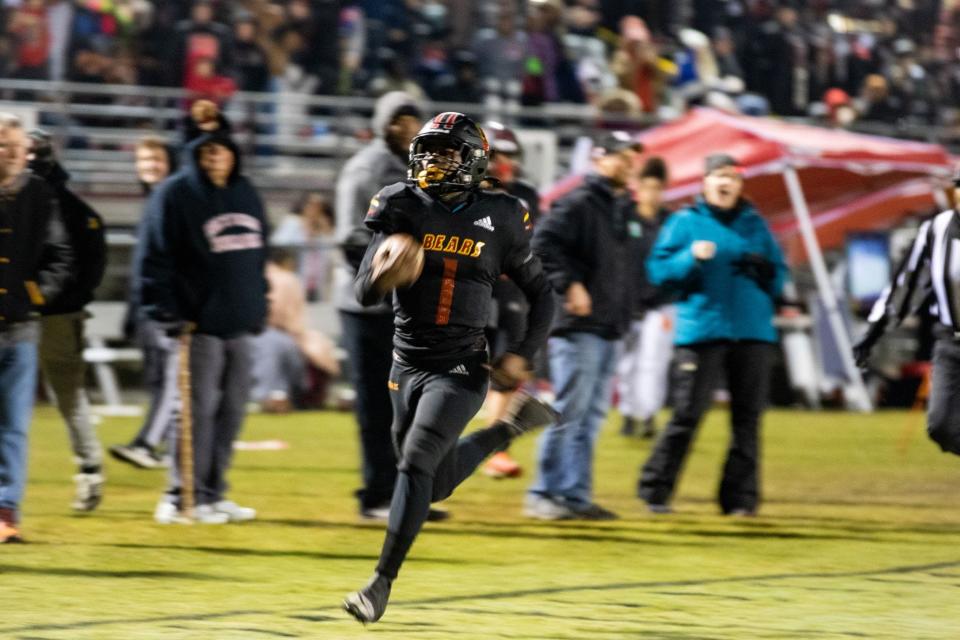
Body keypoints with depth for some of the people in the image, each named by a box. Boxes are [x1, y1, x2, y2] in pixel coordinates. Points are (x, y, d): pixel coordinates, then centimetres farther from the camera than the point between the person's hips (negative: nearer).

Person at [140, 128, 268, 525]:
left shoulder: (246, 194, 14)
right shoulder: (176, 195, -7)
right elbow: (156, 260, -10)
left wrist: (258, 306, 14)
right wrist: (168, 314, -15)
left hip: (239, 323, 7)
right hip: (200, 322, -7)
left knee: (233, 407, 8)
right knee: (198, 409, -7)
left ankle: (214, 494, 16)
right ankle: (180, 496, -1)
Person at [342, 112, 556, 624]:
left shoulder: (498, 221, -4)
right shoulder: (403, 209, -4)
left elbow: (541, 295, 7)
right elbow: (365, 295, -8)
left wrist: (523, 354, -6)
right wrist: (380, 273, -31)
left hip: (460, 368, -4)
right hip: (407, 365, 4)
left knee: (417, 463, -20)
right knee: (441, 484, 16)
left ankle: (382, 583, -13)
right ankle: (510, 426, 44)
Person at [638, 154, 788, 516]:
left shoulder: (755, 224, 15)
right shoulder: (685, 222, 6)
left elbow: (779, 275, 16)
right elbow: (658, 270, -1)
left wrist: (764, 270, -6)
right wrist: (692, 257, -17)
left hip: (754, 333, 4)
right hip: (701, 332, -4)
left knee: (748, 418, 3)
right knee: (687, 414, -7)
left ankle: (740, 497, 7)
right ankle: (655, 490, 1)